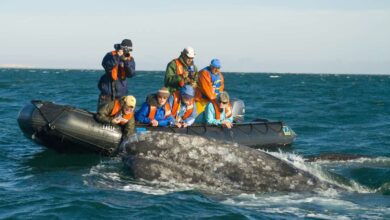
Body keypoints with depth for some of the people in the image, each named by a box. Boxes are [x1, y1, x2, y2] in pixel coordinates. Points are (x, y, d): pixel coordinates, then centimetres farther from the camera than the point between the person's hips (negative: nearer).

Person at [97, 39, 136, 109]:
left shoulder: (130, 60, 3)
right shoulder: (111, 55, -6)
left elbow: (131, 74, -11)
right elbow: (107, 67, -23)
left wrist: (126, 61, -24)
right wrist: (117, 57, -30)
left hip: (121, 93, 2)